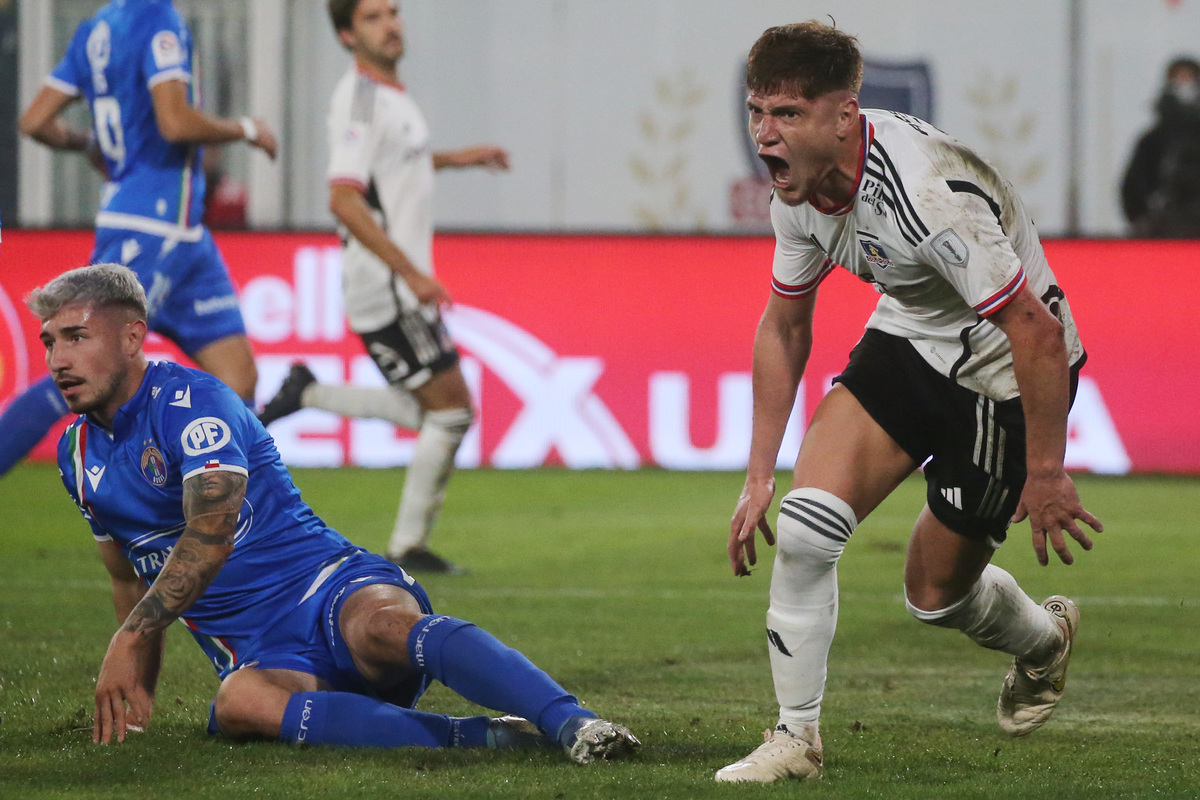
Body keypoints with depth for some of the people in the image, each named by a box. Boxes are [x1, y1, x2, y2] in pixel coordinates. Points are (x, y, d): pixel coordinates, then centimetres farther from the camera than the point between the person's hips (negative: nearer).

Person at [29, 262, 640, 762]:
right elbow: (133, 582, 31)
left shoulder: (189, 401, -7)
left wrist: (128, 640, -20)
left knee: (385, 628, -42)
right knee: (238, 705, -36)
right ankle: (484, 738, -42)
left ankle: (575, 725, -54)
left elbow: (209, 539, -18)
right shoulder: (79, 456, 17)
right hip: (262, 657, 4)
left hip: (327, 590, -4)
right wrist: (129, 700, 29)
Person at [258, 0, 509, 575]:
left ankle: (306, 395, 18)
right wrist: (412, 274, -27)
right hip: (384, 286, -9)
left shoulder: (389, 94, 12)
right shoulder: (359, 98, -17)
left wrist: (457, 159, 27)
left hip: (404, 283, 9)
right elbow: (344, 200, -25)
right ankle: (409, 546, 2)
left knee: (428, 413, 14)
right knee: (453, 410, -6)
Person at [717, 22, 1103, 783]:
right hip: (908, 340, 6)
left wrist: (1045, 478, -22)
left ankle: (1045, 641, 40)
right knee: (805, 526, -15)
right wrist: (760, 476, 6)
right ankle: (797, 735, -1)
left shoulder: (924, 192, -35)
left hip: (1003, 371, -6)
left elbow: (1038, 331, -30)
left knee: (936, 594, 5)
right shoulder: (799, 187, -10)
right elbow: (784, 326, 7)